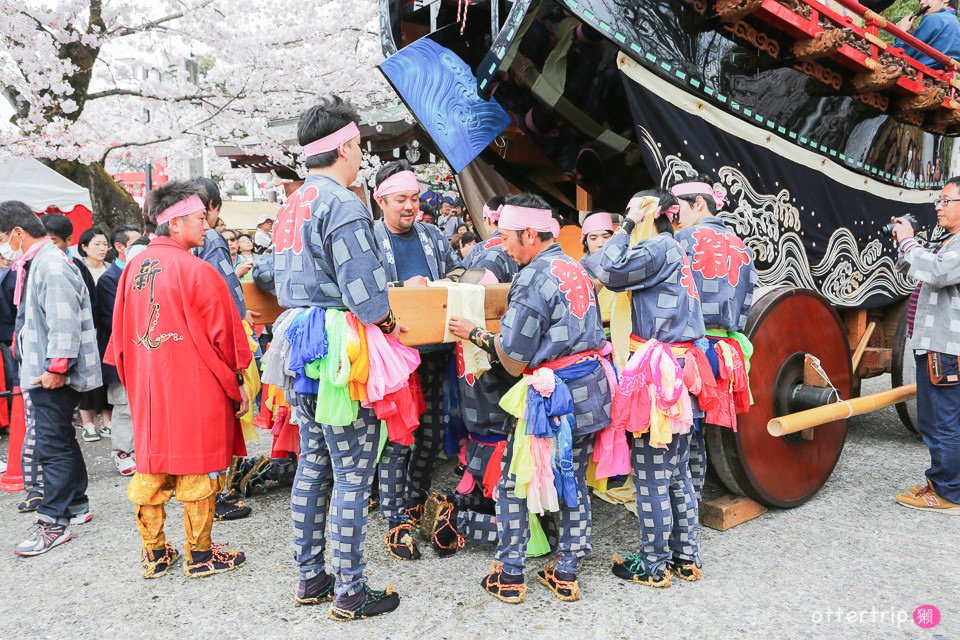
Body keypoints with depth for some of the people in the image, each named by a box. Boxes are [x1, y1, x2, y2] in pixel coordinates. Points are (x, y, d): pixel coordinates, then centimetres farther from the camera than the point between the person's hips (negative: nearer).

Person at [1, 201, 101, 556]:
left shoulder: (51, 266, -17)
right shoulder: (36, 263, 16)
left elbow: (63, 323, -24)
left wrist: (56, 367, -23)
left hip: (53, 377, -11)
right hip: (43, 372, 11)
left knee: (53, 446, -5)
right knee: (61, 442, 17)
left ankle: (54, 523, 3)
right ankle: (76, 506, 28)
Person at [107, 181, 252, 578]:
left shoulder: (133, 268, 5)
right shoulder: (197, 270, -15)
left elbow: (121, 331, 12)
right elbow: (223, 334, -11)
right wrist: (237, 383, 1)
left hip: (146, 387, 7)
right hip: (197, 386, -6)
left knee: (150, 468, 14)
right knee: (197, 469, 5)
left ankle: (153, 554, 27)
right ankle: (200, 555, 17)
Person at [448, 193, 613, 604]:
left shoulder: (533, 279, -16)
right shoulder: (575, 268, 10)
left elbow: (515, 363, -14)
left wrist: (474, 333, -2)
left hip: (555, 396, -8)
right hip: (591, 391, 8)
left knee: (513, 484, 8)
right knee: (574, 483, 17)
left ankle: (509, 576, 17)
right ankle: (566, 574, 26)